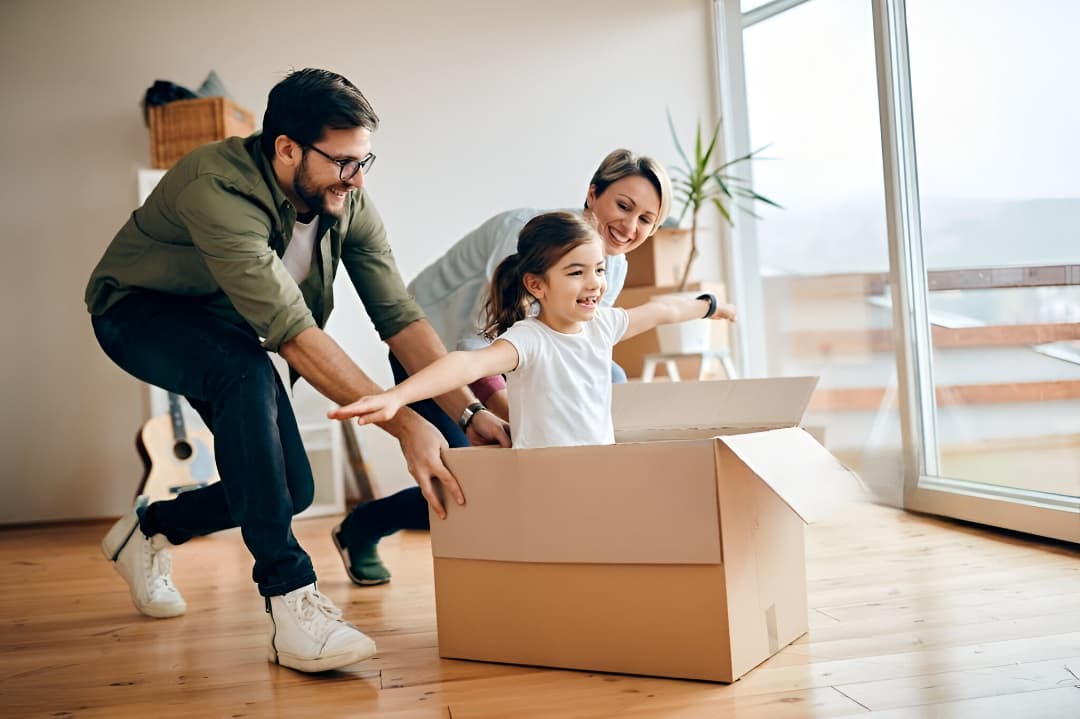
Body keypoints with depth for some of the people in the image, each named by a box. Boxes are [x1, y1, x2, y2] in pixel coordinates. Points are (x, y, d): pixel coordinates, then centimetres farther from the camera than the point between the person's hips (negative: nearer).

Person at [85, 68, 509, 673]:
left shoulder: (349, 203, -17)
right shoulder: (219, 190, -37)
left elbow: (400, 316, -17)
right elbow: (293, 333, -43)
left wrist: (470, 411, -27)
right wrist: (404, 425, -46)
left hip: (224, 328, 6)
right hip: (141, 310, -6)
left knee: (291, 488, -3)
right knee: (247, 374, -39)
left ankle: (149, 529, 26)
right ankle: (291, 600, -35)